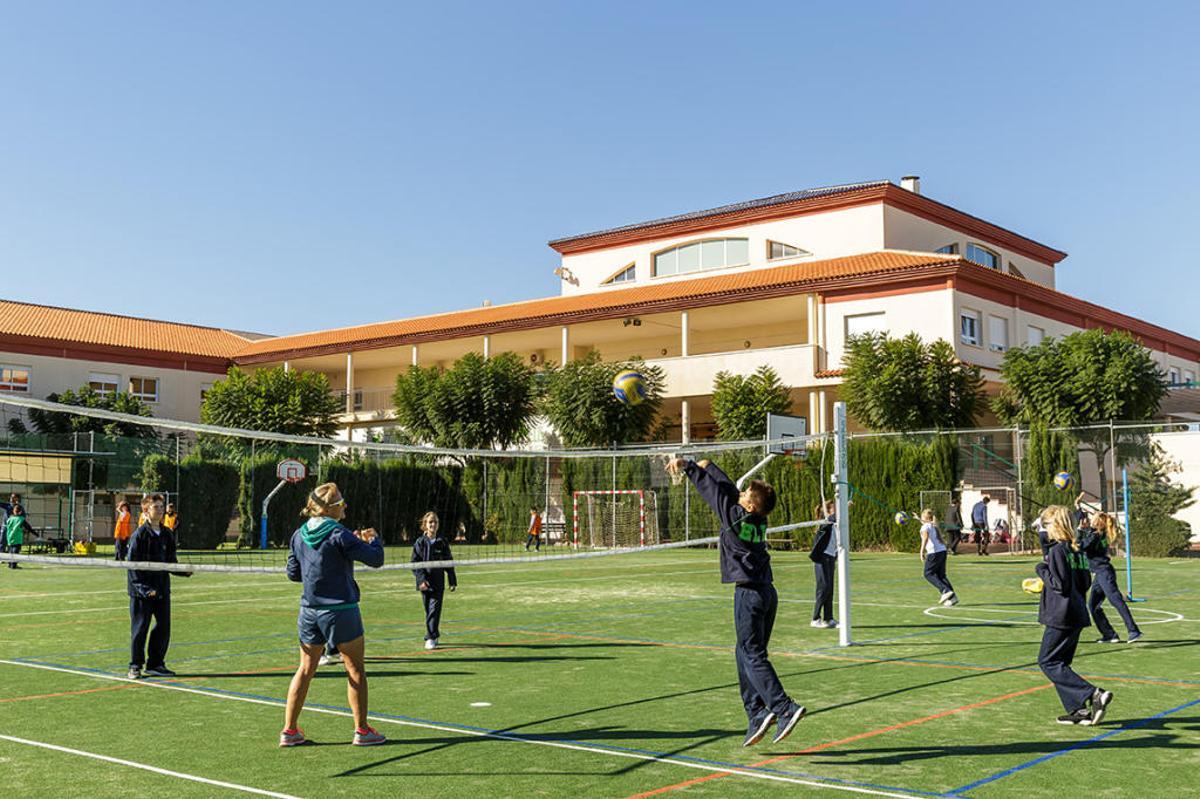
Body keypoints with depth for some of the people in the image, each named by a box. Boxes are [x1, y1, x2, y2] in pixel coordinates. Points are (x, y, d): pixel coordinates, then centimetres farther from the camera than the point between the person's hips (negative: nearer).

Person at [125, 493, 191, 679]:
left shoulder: (166, 535, 9)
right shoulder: (139, 535, -10)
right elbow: (132, 565, -12)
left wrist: (184, 571, -4)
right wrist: (144, 588, -19)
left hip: (162, 589, 6)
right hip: (141, 591, -6)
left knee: (164, 627, 7)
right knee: (140, 628, 2)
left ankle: (156, 664, 20)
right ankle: (135, 667, 14)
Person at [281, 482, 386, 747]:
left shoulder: (299, 535, 4)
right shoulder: (339, 534, -16)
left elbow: (293, 573, 13)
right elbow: (376, 559, -13)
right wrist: (373, 539, 5)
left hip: (309, 611, 6)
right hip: (340, 610, -6)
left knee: (305, 670, 14)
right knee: (355, 670, 6)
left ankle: (289, 730, 16)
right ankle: (362, 730, 12)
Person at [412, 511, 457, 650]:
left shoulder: (443, 543, 3)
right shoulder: (419, 543, -1)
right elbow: (415, 564, -4)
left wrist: (453, 581, 7)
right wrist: (421, 579, -16)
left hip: (438, 583, 0)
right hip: (425, 583, 0)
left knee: (434, 609, -9)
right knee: (429, 611, 9)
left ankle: (431, 638, -8)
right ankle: (433, 636, 23)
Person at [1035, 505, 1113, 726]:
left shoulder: (1058, 551, -16)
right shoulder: (1077, 550, 10)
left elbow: (1059, 585, -20)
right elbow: (1085, 583, 14)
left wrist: (1042, 570, -7)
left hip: (1061, 616, -9)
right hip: (1077, 615, 9)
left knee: (1048, 662, -1)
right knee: (1060, 662, 16)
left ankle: (1094, 694, -11)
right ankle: (1078, 710, 14)